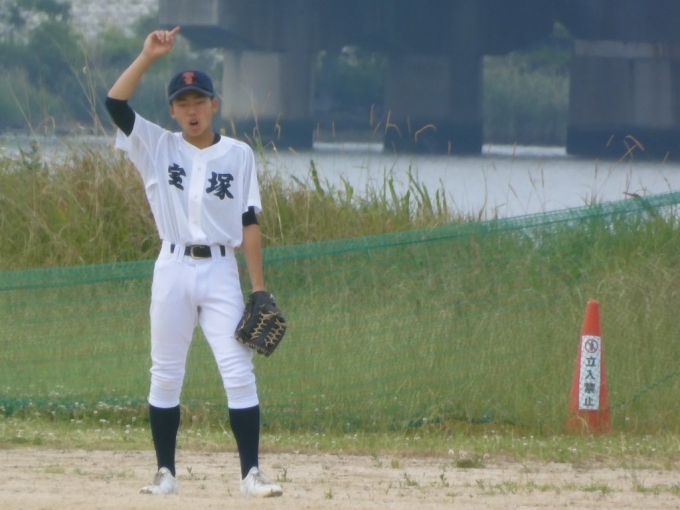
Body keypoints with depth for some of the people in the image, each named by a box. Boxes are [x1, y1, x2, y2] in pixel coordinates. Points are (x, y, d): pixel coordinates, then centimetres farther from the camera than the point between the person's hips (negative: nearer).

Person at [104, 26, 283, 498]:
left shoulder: (239, 155, 5)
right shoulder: (157, 146, 5)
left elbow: (250, 223, 4)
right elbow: (116, 102, -9)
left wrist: (259, 289, -1)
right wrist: (148, 56, -15)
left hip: (221, 271, -1)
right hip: (173, 268, 1)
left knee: (239, 372, -8)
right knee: (166, 375, 4)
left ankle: (251, 473, -10)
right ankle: (166, 473, 12)